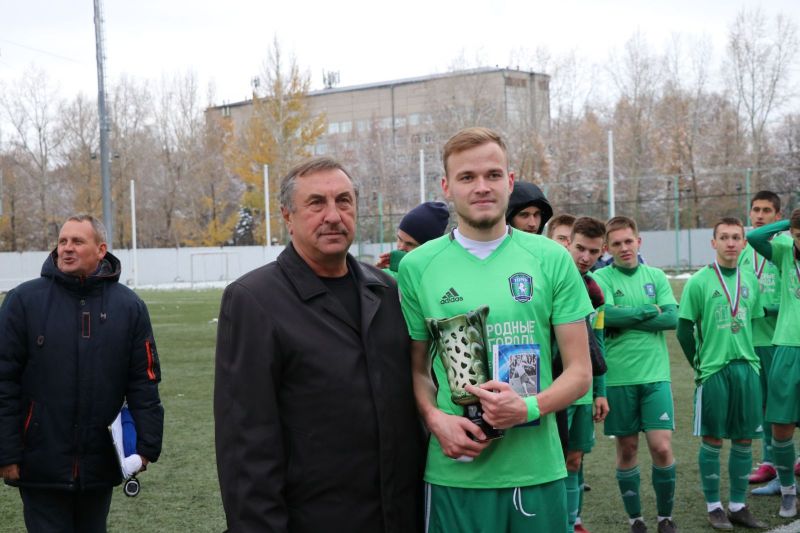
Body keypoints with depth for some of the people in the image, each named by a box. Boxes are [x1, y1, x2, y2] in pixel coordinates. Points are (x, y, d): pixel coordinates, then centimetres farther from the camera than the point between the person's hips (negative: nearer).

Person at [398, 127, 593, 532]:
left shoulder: (551, 259, 1)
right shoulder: (418, 266, 2)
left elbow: (580, 370, 3)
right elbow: (417, 369, 9)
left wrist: (531, 408, -15)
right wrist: (435, 418, -11)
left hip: (538, 468, 1)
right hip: (455, 472, 0)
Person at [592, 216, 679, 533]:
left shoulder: (656, 277, 8)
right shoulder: (601, 278, -1)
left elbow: (672, 318, -5)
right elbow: (607, 315, -18)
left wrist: (626, 319, -11)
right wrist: (649, 311, -8)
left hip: (655, 375, 1)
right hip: (617, 376, -1)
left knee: (662, 447, -5)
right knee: (627, 449, 7)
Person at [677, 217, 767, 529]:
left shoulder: (750, 279, 7)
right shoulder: (699, 282, -5)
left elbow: (755, 322, 15)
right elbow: (684, 329, -3)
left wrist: (748, 357, 8)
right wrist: (700, 365, -3)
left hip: (747, 368, 4)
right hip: (713, 371, -4)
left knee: (744, 440, 8)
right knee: (712, 441, 2)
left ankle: (738, 506, 18)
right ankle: (714, 507, 12)